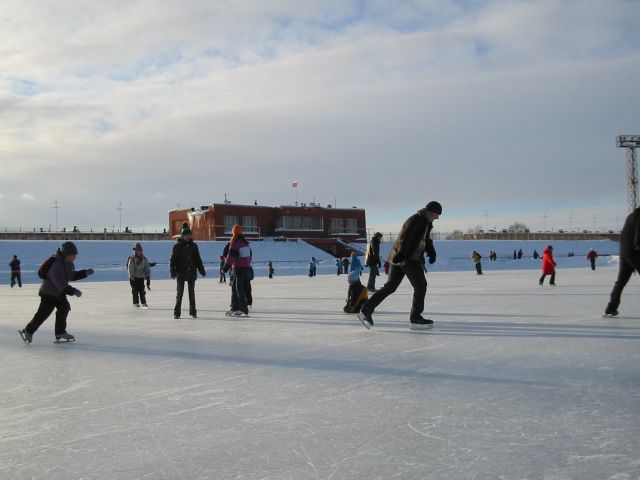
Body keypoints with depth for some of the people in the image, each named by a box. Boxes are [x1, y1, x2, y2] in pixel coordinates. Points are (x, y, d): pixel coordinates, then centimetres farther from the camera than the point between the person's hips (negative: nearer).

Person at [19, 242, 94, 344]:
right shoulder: (57, 266, -32)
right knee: (43, 313, -4)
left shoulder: (69, 264, -1)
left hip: (60, 293, 9)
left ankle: (60, 332, 21)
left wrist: (86, 273, 1)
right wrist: (73, 291, -41)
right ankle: (28, 331, 13)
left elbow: (72, 276, 11)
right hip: (48, 293, -9)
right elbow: (60, 283, -36)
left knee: (64, 309, 10)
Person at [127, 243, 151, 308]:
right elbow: (130, 268, -10)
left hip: (141, 277, 3)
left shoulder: (144, 258, 4)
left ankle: (144, 303, 10)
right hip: (134, 277, -3)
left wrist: (148, 272, -12)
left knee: (142, 290, 6)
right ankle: (136, 303, 8)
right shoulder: (131, 259, -8)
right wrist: (131, 276, -16)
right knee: (135, 291, 1)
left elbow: (147, 266, 5)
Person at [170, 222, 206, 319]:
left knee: (192, 293, 8)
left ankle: (193, 312, 14)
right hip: (180, 273, -3)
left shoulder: (194, 246, 7)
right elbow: (173, 260, -5)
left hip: (192, 273, 3)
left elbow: (198, 259, 13)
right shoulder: (177, 246, -2)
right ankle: (177, 313, 7)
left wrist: (202, 270, 9)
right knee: (179, 293, 2)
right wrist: (172, 271, -14)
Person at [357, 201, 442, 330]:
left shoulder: (426, 223, 19)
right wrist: (401, 255, -32)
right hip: (408, 259, -10)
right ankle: (416, 319, 4)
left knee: (390, 286, 8)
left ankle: (366, 310, 5)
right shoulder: (416, 220, -13)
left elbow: (426, 240, 27)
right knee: (420, 285, -2)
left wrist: (431, 253, 10)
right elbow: (405, 238, -24)